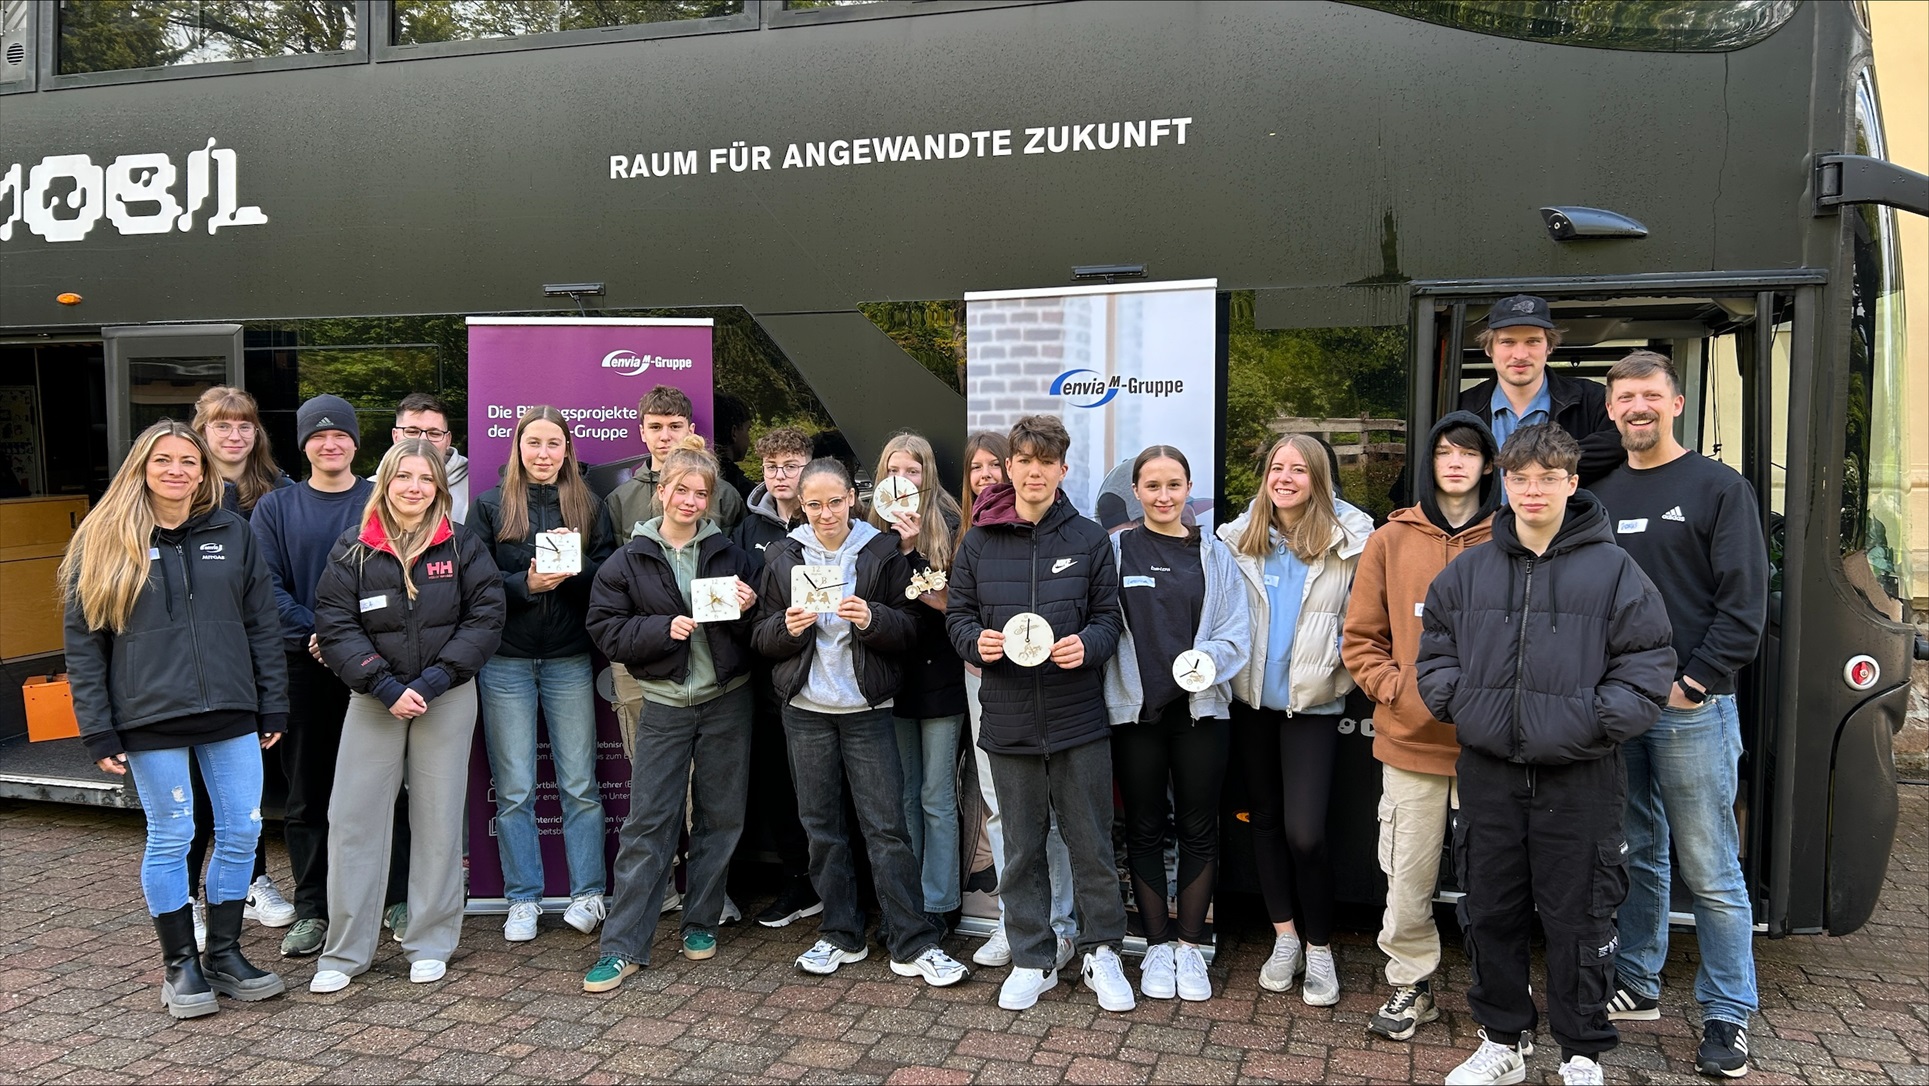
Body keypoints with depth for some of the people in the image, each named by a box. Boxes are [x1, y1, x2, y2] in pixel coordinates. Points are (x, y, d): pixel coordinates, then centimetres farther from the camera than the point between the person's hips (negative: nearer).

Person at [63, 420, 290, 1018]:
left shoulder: (232, 533, 7)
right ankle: (179, 963, 20)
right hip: (150, 720, -2)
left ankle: (224, 955, 21)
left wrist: (273, 707, 6)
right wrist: (99, 732, -3)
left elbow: (262, 626, 9)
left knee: (242, 831, 5)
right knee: (170, 837, 5)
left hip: (231, 715, 3)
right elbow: (83, 643, 1)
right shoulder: (106, 542, 1)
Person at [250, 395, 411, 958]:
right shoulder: (276, 507, 8)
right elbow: (266, 586, -1)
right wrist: (313, 632, -16)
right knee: (307, 793, 7)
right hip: (303, 665, 1)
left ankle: (399, 900, 16)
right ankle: (312, 909, 17)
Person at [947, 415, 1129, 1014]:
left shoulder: (1090, 539, 2)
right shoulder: (978, 542, 5)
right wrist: (976, 641, -13)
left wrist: (1086, 644, -17)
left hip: (1079, 718, -1)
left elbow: (1109, 615, 4)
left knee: (1092, 843, 6)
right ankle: (1032, 960, 24)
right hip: (1009, 719, 1)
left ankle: (1102, 953, 24)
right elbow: (957, 614, 9)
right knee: (1021, 847, 11)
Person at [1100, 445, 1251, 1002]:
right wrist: (1115, 688, -12)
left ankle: (1189, 946, 21)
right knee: (1145, 828, 8)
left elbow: (1235, 633, 0)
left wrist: (1206, 660, -19)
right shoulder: (1116, 550, 3)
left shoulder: (1213, 555, 5)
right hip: (1135, 710, -1)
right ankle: (1157, 947, 20)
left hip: (1199, 709, 1)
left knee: (1198, 829, 7)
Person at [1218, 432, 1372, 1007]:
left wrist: (1342, 663, -10)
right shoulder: (1238, 539, 3)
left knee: (1304, 831, -8)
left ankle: (1319, 948, 10)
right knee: (1265, 818, 11)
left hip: (1312, 701, -3)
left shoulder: (1349, 541, -5)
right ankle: (1285, 936, 25)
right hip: (1251, 697, 4)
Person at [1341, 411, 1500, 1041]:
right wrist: (1401, 694, -8)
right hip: (1411, 737, 1)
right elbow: (1360, 640, 6)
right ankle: (1411, 985, 25)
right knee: (1407, 876, 7)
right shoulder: (1393, 540, 4)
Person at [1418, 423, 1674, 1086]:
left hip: (1581, 777, -3)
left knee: (1579, 920, 5)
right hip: (1488, 773, 4)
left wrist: (1599, 722, -14)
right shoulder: (1467, 572, 8)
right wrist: (1453, 699, -2)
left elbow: (1648, 664, -3)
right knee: (1490, 913, 12)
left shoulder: (1614, 570, -1)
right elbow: (1434, 651, 15)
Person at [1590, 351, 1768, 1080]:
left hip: (1691, 709, -4)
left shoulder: (1718, 487, -1)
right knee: (1637, 854, 14)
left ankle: (1728, 1016, 10)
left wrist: (1693, 685, -12)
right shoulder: (1599, 495, 12)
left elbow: (1744, 602, -7)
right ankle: (1636, 985, 26)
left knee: (1708, 869, 0)